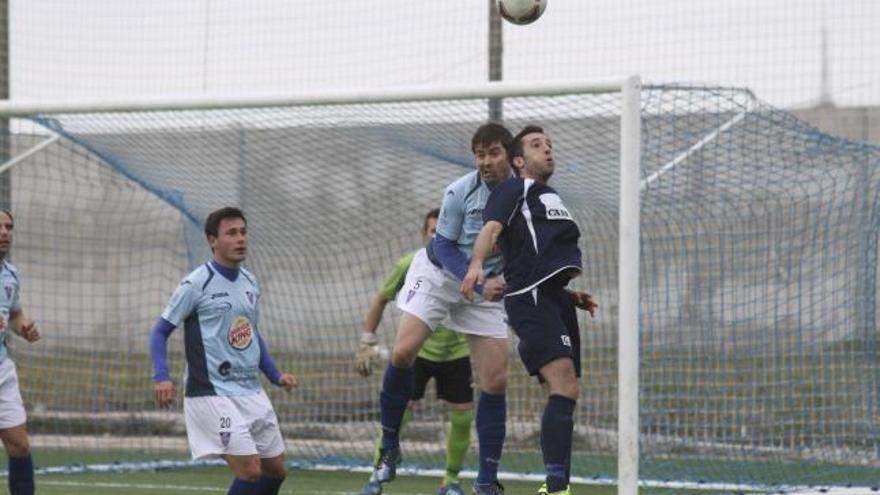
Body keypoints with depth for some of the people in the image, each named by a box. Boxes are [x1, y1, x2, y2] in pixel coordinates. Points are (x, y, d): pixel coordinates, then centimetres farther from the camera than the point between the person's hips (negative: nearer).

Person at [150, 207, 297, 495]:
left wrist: (275, 375, 15)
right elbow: (160, 332, -6)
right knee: (250, 471, -16)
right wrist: (162, 377, -20)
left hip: (252, 393, 8)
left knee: (275, 471, 9)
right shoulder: (196, 284, -9)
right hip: (213, 394, -8)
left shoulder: (249, 282, 12)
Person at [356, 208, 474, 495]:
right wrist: (367, 343, 0)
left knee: (462, 418, -1)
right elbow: (381, 299, 3)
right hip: (416, 350, -1)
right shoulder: (410, 265, -10)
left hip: (457, 351, 1)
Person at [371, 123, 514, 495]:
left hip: (487, 287, 2)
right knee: (403, 352, -21)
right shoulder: (460, 192, -19)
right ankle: (389, 447, -1)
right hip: (438, 273, -2)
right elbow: (443, 246, -14)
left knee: (496, 381, -6)